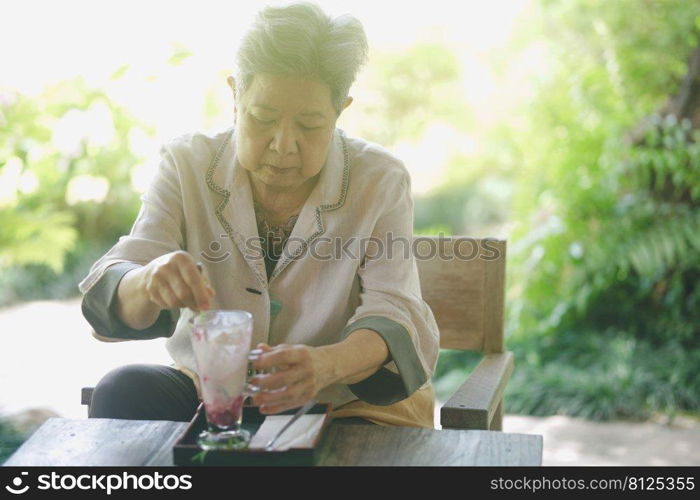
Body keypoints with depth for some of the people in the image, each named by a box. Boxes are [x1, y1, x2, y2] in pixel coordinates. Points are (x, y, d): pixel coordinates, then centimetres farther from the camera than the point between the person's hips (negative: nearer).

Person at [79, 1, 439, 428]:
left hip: (344, 406, -2)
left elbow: (394, 317, -19)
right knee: (123, 390, -25)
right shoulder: (188, 165, -3)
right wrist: (150, 283, -40)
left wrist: (327, 365, -43)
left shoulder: (380, 181, -8)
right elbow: (114, 293, -13)